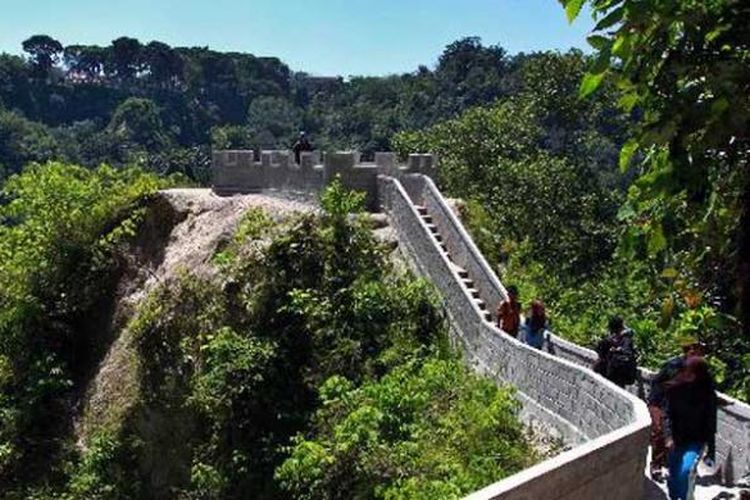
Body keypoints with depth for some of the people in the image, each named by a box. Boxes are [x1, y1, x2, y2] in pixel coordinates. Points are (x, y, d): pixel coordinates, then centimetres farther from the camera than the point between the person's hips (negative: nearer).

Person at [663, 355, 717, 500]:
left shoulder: (708, 394, -9)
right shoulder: (674, 388, -6)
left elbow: (710, 423, -5)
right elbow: (667, 414, -5)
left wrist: (711, 451, -7)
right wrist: (669, 436, -19)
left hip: (696, 441, -2)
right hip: (676, 439, 2)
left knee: (686, 471, -22)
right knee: (673, 475, 10)